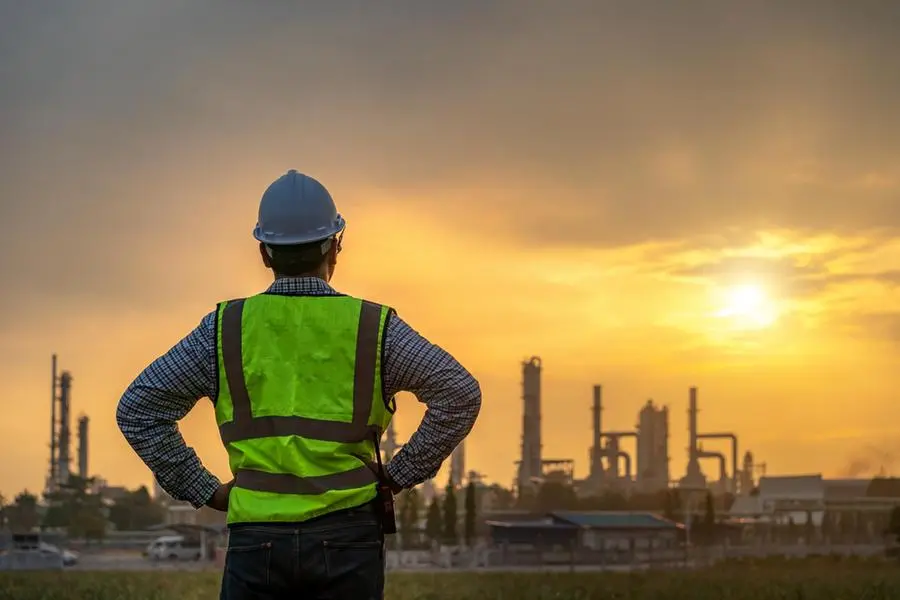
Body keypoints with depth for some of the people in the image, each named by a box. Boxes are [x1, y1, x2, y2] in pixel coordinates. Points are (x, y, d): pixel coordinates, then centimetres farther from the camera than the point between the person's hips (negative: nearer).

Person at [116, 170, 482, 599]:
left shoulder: (225, 328, 5)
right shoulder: (372, 327, 1)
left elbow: (138, 409, 3)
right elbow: (460, 394, -5)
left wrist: (202, 490, 6)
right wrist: (400, 474, 2)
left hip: (257, 538, 1)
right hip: (346, 535, -1)